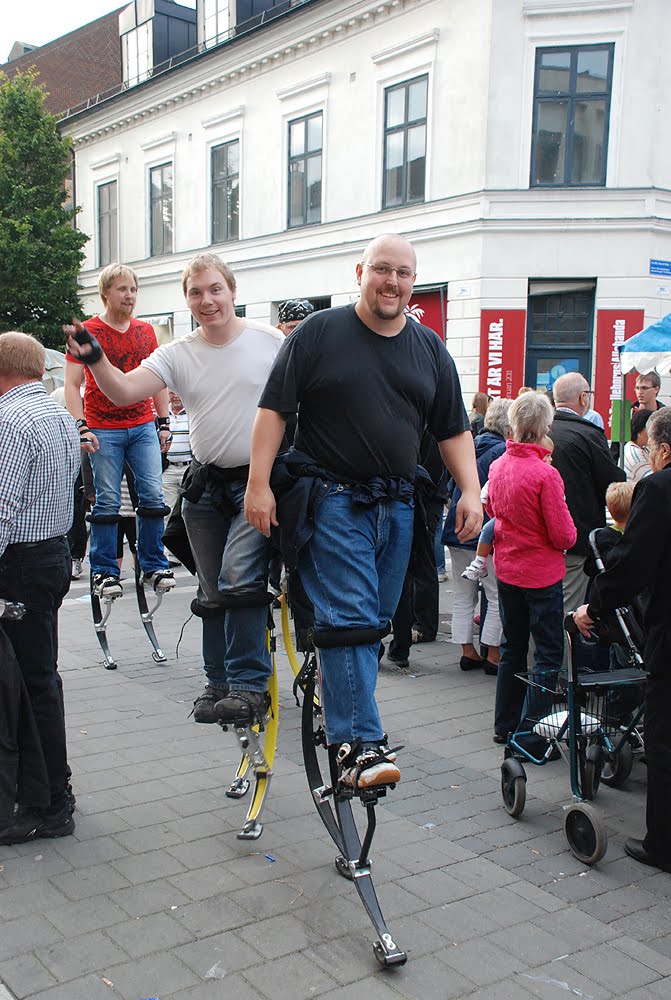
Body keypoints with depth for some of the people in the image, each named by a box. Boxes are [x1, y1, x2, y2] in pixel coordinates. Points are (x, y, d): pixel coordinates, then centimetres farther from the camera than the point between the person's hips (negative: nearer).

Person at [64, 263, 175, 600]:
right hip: (104, 431, -3)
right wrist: (82, 427, -13)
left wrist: (164, 423, 11)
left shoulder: (146, 331, 11)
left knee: (153, 496, -2)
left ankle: (154, 566, 10)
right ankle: (104, 572, 9)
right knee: (107, 502, -2)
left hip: (143, 427, 4)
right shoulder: (86, 332, -1)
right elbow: (72, 385, -3)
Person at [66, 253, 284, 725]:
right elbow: (124, 391, -11)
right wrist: (94, 359, -29)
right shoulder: (177, 354, 2)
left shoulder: (270, 341, -5)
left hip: (259, 481, -4)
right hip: (205, 486, 5)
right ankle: (218, 683, 25)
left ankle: (249, 685, -7)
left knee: (239, 580, -17)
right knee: (212, 592, 12)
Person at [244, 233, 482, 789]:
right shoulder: (320, 333, -1)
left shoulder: (430, 349, 12)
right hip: (332, 498, -5)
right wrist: (260, 483, -12)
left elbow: (454, 430, 13)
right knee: (350, 619, -13)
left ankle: (341, 718, 26)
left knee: (375, 623, 11)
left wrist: (471, 491, 1)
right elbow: (274, 409, -4)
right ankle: (360, 744, -11)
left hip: (397, 505, 5)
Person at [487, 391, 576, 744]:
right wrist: (570, 531, 3)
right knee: (548, 652, 5)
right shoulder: (545, 474, -22)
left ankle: (505, 724, 27)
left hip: (506, 569, 7)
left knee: (512, 647, 18)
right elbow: (563, 536, -17)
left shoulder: (498, 465, -3)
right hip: (541, 573, -7)